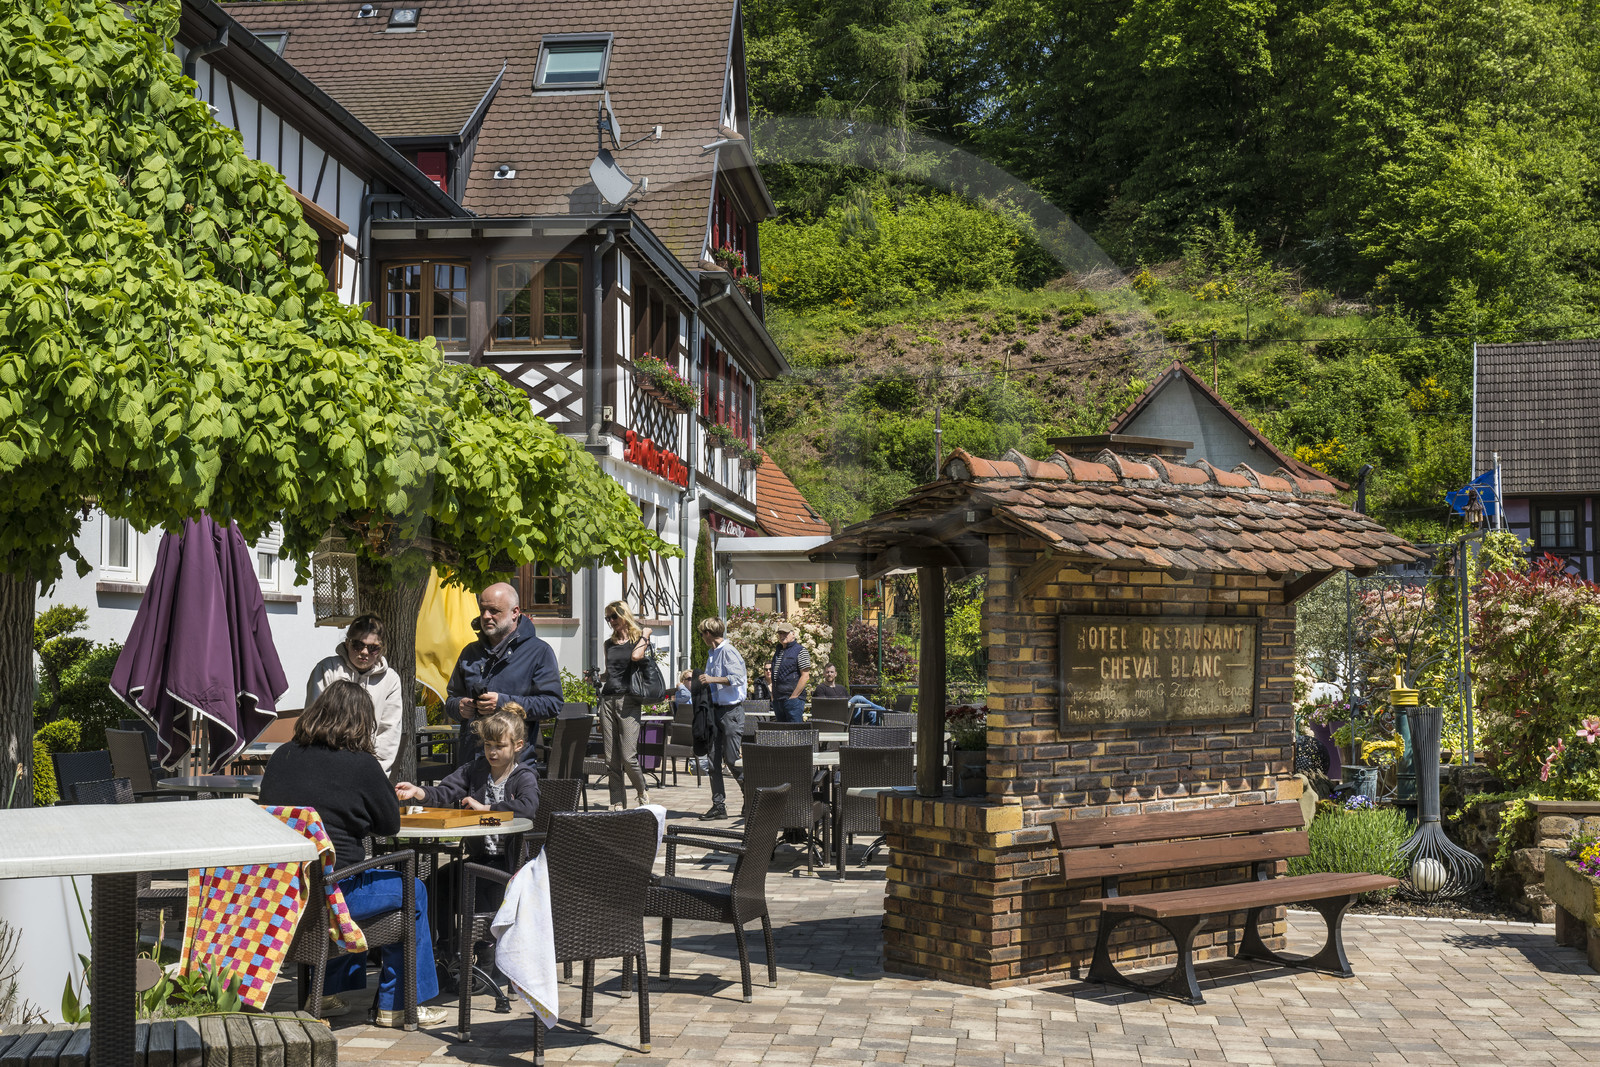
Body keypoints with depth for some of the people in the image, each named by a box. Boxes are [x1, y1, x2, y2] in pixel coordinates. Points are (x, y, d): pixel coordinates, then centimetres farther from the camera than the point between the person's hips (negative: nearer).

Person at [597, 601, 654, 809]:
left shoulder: (639, 638, 3)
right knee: (611, 760, 3)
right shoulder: (609, 643, 19)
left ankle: (642, 792, 12)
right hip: (607, 700, 6)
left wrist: (645, 636, -5)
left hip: (628, 701, -6)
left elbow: (636, 656, -18)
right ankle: (618, 803, 8)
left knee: (628, 757, -11)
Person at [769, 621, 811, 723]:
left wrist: (793, 697, -15)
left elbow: (805, 676, -11)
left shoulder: (801, 651, -5)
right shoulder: (778, 652, 19)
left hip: (793, 699, -8)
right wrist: (773, 697, 14)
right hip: (777, 701, 8)